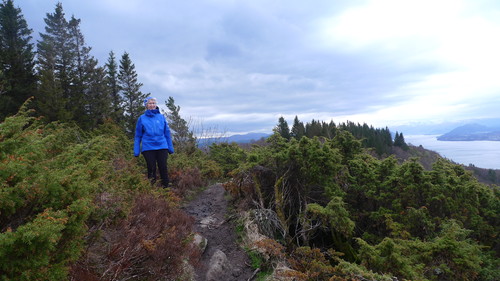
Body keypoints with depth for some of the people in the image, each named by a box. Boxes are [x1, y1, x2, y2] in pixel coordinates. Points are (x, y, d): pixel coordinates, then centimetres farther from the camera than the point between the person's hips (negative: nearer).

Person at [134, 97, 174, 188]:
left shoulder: (161, 117, 8)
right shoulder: (142, 118, 5)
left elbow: (167, 133, 10)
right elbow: (138, 136, 7)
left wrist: (170, 147, 8)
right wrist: (136, 151, 2)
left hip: (162, 147, 1)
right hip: (148, 148, -1)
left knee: (163, 168, 2)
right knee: (151, 169, 4)